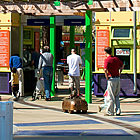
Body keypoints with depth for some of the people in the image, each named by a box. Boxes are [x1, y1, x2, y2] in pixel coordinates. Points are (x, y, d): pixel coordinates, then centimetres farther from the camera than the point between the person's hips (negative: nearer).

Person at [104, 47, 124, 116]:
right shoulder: (116, 58, 9)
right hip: (118, 78, 6)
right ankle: (118, 111, 10)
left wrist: (107, 77, -11)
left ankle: (110, 112, 6)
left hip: (111, 79, -6)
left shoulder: (107, 60, -12)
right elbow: (122, 65, 24)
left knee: (111, 97, 0)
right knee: (117, 96, 15)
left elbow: (105, 70, -24)